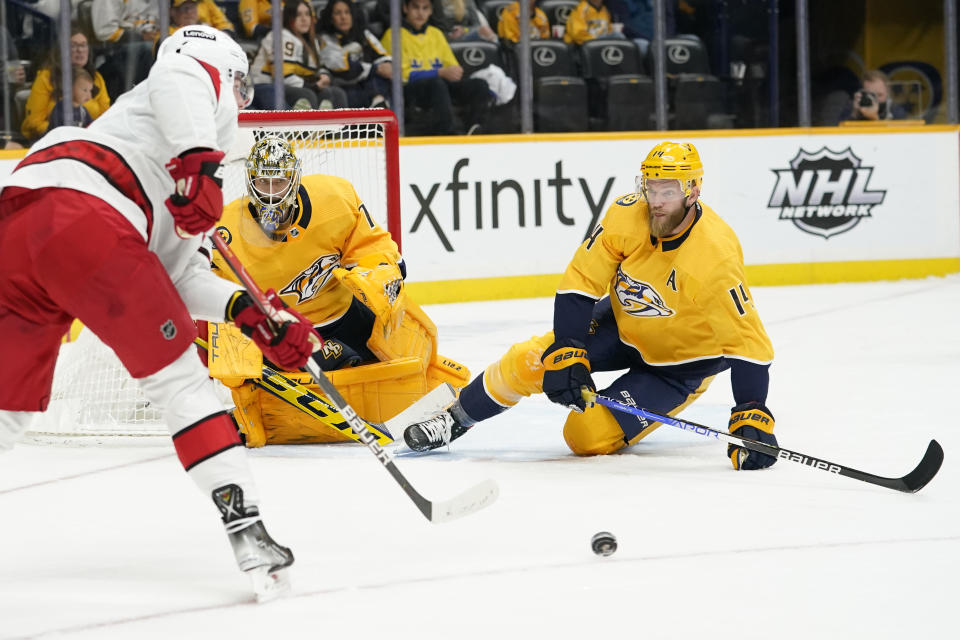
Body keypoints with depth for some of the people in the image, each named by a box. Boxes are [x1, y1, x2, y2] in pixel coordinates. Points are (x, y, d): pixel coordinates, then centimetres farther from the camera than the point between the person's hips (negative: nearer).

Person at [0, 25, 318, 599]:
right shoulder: (204, 79, 19)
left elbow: (176, 273, 30)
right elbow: (177, 74, -7)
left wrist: (248, 312, 19)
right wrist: (198, 163, -19)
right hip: (79, 211, -8)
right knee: (179, 380, 0)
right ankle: (246, 528, -5)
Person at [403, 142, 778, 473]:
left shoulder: (717, 256, -34)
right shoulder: (627, 215, -21)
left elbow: (748, 341, -33)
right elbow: (580, 284, -16)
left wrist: (752, 419, -41)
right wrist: (566, 356, -25)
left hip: (682, 362, -4)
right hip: (624, 325, 5)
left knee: (587, 435, -16)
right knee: (529, 361, -8)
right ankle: (456, 420, 18)